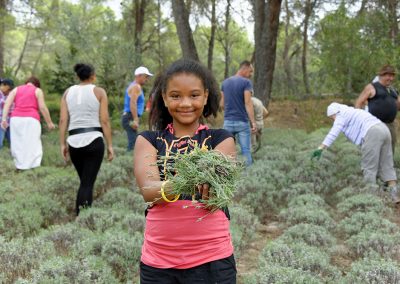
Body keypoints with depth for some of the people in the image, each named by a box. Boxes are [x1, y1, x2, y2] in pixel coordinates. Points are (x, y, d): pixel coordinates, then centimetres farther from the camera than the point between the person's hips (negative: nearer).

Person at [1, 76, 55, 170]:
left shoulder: (16, 89, 18)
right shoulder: (38, 91, 10)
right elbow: (42, 107, 1)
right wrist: (49, 122, 7)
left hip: (16, 119, 3)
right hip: (31, 120, -3)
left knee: (17, 144, 9)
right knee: (32, 144, -3)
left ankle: (19, 166, 9)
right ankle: (32, 167, -7)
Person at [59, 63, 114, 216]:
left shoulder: (68, 92, 12)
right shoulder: (99, 92, 3)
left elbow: (63, 120, 4)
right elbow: (104, 121, -3)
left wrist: (62, 144, 8)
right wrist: (110, 145, 0)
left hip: (74, 142, 4)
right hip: (94, 140, -4)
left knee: (84, 181, 18)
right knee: (87, 183, -3)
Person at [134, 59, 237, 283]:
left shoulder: (222, 140, -1)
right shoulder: (148, 140, 2)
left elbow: (214, 197, -15)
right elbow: (147, 190, -15)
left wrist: (206, 185, -36)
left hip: (211, 259, -1)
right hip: (158, 260, 1)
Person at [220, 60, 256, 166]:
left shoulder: (225, 82, 9)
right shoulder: (246, 82, -8)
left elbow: (221, 104, 12)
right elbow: (248, 103, -15)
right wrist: (253, 122, -15)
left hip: (228, 122, 5)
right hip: (242, 122, -5)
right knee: (246, 150, 0)